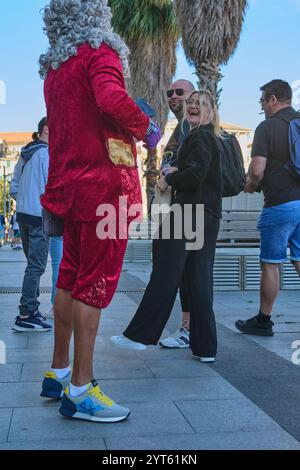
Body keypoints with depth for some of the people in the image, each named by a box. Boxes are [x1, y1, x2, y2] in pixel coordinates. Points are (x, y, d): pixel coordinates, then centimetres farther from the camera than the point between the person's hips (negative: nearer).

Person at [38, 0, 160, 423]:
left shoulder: (54, 66, 17)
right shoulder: (100, 51, -7)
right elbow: (111, 99, -26)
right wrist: (146, 127, -12)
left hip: (71, 184, 8)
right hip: (105, 185, -8)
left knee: (70, 279, 14)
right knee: (95, 285, -5)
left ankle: (58, 373, 23)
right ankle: (79, 390, 1)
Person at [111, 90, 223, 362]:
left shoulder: (199, 136, -8)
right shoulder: (210, 137, 21)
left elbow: (196, 174, -20)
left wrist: (168, 180, -5)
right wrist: (177, 174, 11)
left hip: (188, 215, -9)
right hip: (208, 217, 9)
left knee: (165, 276, -4)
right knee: (201, 281, 7)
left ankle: (139, 336, 4)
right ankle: (205, 348, 8)